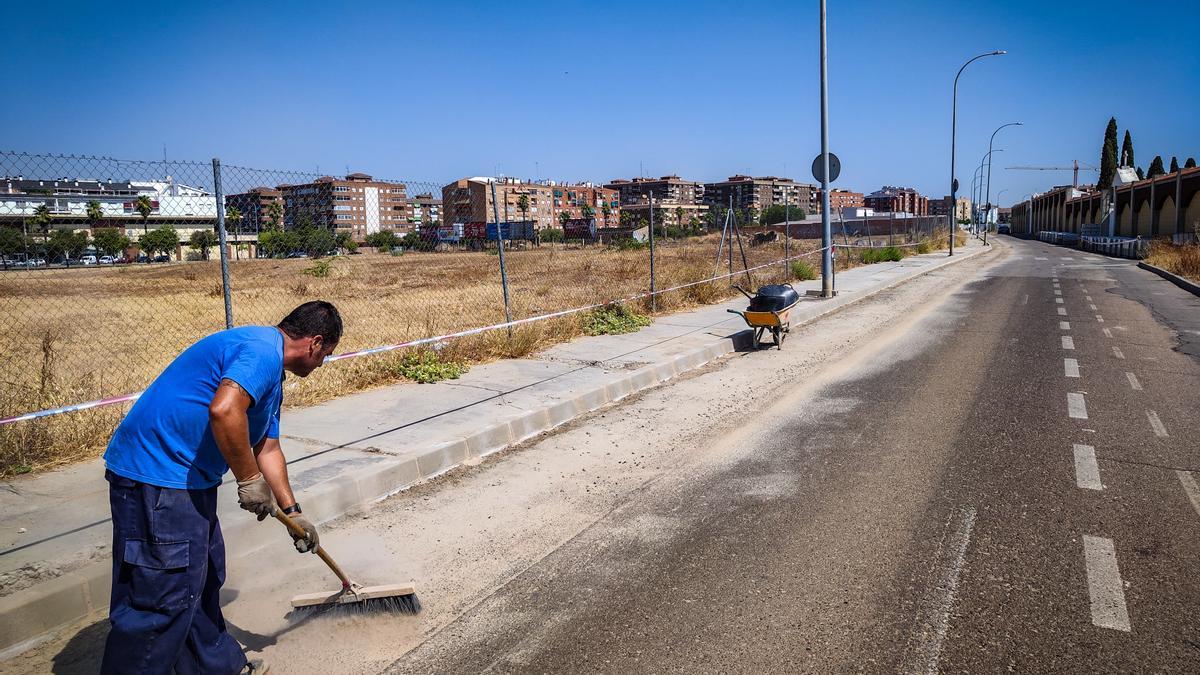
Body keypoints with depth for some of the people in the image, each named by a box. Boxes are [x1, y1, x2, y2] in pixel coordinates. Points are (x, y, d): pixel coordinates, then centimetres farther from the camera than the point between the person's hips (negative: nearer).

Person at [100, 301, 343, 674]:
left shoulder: (270, 374, 18)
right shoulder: (263, 349, -16)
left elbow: (267, 449, 25)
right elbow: (224, 410, -32)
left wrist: (292, 512, 27)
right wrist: (249, 480, -19)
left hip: (184, 478, 11)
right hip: (156, 479, -11)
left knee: (203, 578, 22)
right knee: (163, 601, -5)